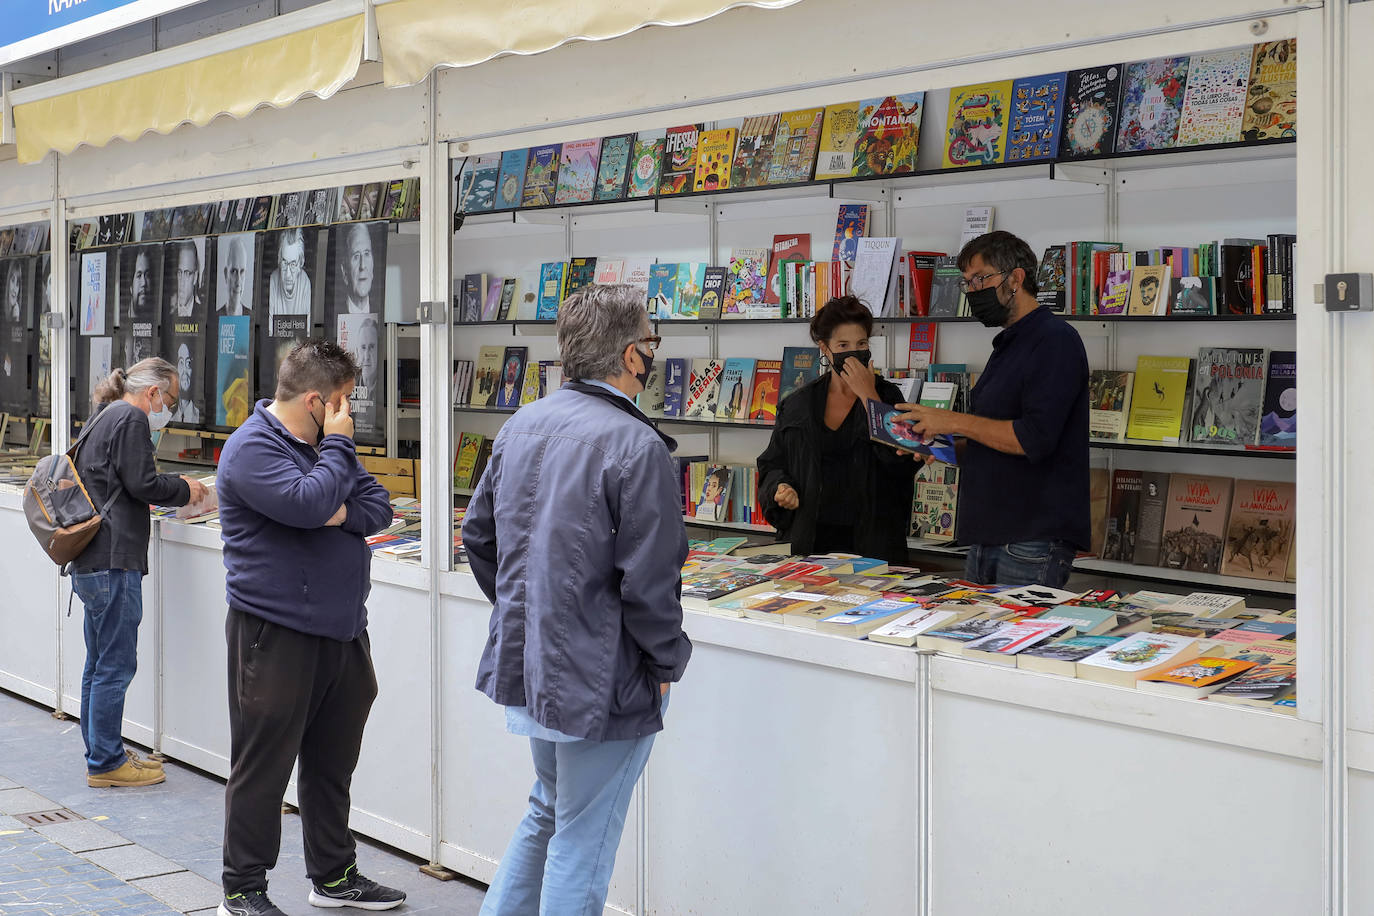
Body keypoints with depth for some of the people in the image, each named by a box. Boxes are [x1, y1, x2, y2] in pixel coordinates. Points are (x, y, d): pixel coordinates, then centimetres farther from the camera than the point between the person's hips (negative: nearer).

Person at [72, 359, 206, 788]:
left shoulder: (104, 417, 20)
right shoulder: (131, 419, -10)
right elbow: (141, 483, -15)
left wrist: (173, 489, 17)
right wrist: (184, 489, 1)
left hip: (90, 562, 10)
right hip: (113, 562, -10)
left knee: (100, 663, 15)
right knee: (116, 665, -4)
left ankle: (101, 755, 23)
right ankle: (106, 762, 1)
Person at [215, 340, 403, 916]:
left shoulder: (324, 444, 15)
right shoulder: (252, 448, -13)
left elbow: (378, 506, 9)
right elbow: (310, 504, -27)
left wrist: (343, 513, -11)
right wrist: (338, 445, -14)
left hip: (341, 630, 8)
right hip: (275, 634, -8)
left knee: (332, 763, 16)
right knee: (263, 766, 1)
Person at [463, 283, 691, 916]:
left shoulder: (520, 426, 4)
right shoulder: (637, 447, -21)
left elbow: (478, 537, 12)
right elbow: (649, 581, -21)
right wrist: (668, 663, -5)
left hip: (525, 665, 8)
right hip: (601, 679, -7)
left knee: (548, 810, 27)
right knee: (582, 841, 7)